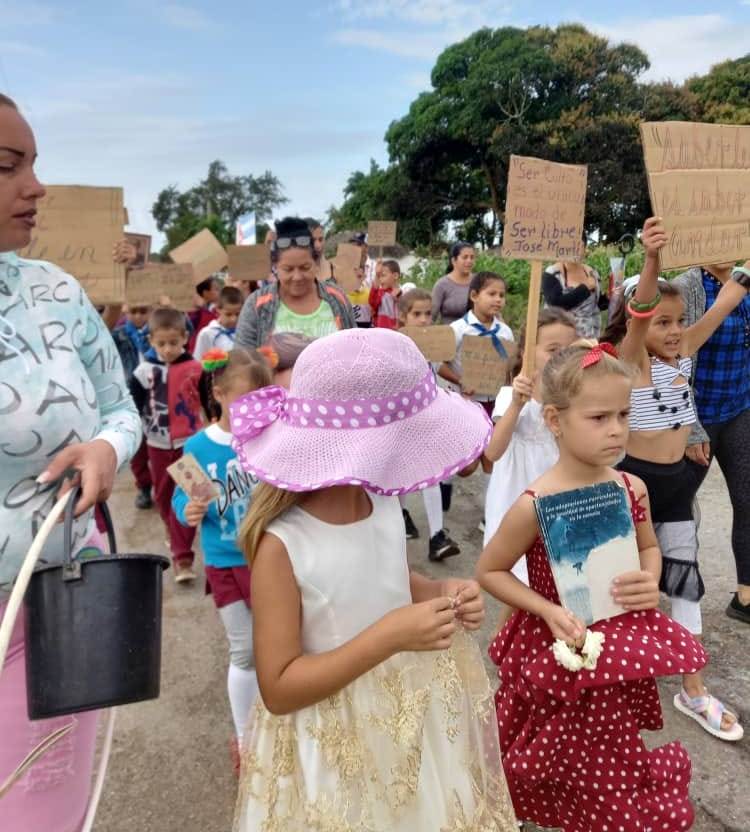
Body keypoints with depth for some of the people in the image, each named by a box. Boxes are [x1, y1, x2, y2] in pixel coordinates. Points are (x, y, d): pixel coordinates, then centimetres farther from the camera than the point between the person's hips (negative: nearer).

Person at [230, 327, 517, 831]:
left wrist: (443, 593, -10)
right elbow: (278, 689, -21)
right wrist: (388, 637, -29)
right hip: (338, 747, -6)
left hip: (418, 712, 6)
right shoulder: (282, 545, -27)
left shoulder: (384, 502, -9)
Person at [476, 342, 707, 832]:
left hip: (622, 653, 4)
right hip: (560, 656, -4)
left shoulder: (632, 490, -9)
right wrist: (548, 611, -23)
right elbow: (490, 571, -12)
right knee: (563, 776, 16)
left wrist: (651, 582, -10)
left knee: (611, 775, 22)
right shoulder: (535, 506, -24)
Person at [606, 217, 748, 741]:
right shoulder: (632, 360, -14)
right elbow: (638, 313, -34)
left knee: (686, 577, 10)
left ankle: (693, 690, 22)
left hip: (677, 481, 6)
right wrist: (652, 260, -50)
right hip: (636, 478, -6)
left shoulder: (685, 351, 4)